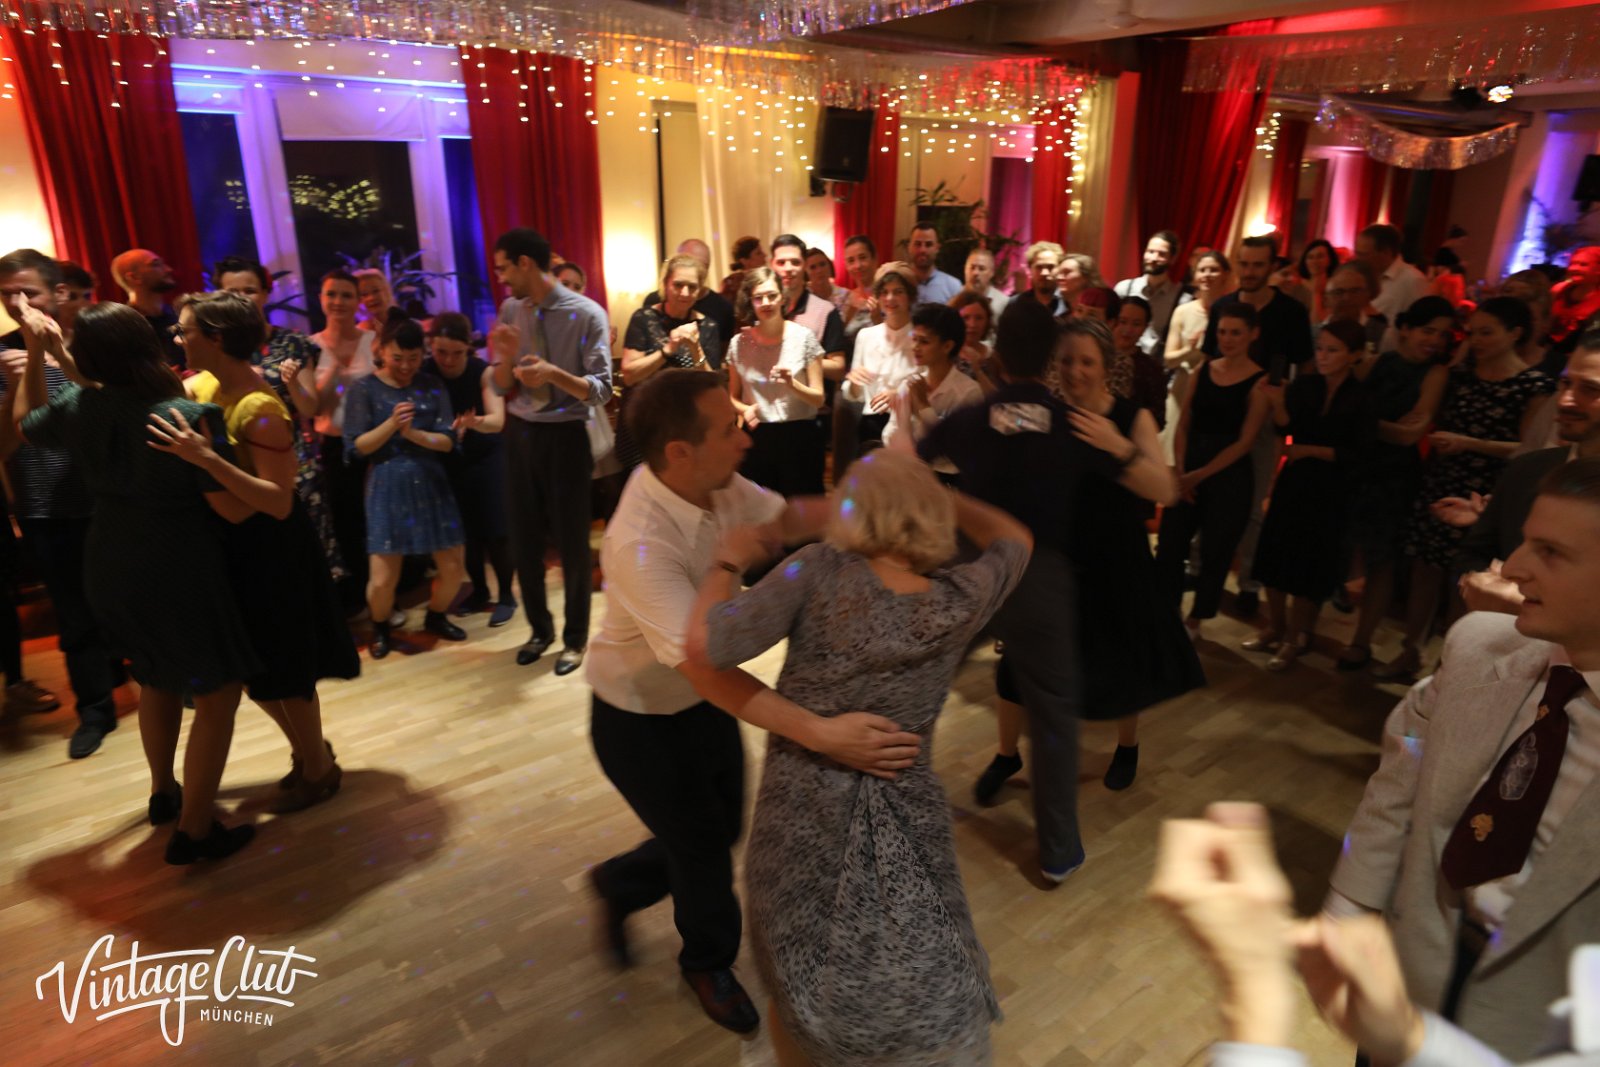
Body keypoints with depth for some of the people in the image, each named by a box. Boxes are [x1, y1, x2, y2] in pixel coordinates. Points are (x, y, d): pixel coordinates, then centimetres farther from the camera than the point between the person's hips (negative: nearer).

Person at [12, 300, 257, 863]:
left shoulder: (76, 408, -3)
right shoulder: (191, 416, -22)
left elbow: (26, 424, 22)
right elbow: (236, 509, -21)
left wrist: (36, 354, 20)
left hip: (110, 571, 7)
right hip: (180, 574, -7)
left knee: (156, 681, 27)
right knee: (218, 695, 5)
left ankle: (163, 793, 43)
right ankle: (195, 830, 9)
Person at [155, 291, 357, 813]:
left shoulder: (259, 408, -24)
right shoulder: (204, 386, 2)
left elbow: (279, 503, -29)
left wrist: (206, 458, -36)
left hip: (268, 547, -9)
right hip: (229, 542, 9)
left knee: (281, 666, 5)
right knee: (254, 664, 19)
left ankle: (319, 769, 26)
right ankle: (308, 751, 39)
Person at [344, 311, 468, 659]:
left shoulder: (432, 387, 4)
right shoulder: (365, 388, -2)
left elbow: (447, 440, -2)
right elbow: (359, 446, -6)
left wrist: (414, 433, -19)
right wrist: (391, 424, -21)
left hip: (431, 483, 3)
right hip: (388, 486, -3)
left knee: (453, 568, 5)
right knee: (383, 577, -5)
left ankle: (435, 617, 34)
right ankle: (381, 628, 26)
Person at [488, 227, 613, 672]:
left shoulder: (587, 314, -13)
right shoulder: (510, 311, 4)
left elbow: (602, 390, -16)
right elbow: (500, 387, 5)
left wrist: (555, 373, -31)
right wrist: (507, 356, -16)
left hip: (566, 436, -5)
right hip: (520, 433, 5)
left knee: (572, 541, 7)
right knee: (524, 539, 14)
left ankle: (575, 638, 25)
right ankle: (540, 629, 34)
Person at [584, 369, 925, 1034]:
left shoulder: (714, 484, -15)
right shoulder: (640, 546, -39)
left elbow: (787, 519, -5)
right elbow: (702, 665, -46)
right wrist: (820, 733, -55)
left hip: (705, 700, 7)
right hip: (642, 723, -7)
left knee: (720, 830, 21)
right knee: (702, 843, 13)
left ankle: (619, 884, 51)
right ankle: (709, 965, 46)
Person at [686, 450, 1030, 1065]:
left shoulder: (822, 572, -17)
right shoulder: (965, 600, -8)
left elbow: (706, 645, -25)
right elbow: (1015, 540, 13)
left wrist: (728, 564, -8)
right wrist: (931, 492, 14)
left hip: (802, 813, -1)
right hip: (905, 825, 1)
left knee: (799, 989, 26)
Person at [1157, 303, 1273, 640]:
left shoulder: (1259, 382, -6)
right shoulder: (1203, 370, 6)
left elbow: (1244, 442, -10)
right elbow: (1183, 425, 4)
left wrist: (1200, 474, -14)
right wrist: (1180, 470, -8)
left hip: (1229, 476, -3)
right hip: (1188, 471, 4)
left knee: (1214, 553, 7)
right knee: (1170, 545, 3)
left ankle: (1194, 621, 23)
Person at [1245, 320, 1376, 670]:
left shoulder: (1361, 398, -9)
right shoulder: (1303, 385, -2)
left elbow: (1358, 453, -10)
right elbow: (1285, 428, -13)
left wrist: (1311, 450, -17)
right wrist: (1278, 405, -30)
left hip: (1330, 489, -3)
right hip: (1293, 480, 3)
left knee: (1309, 564, 6)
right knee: (1275, 554, 9)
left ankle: (1294, 638, 21)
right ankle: (1274, 628, 25)